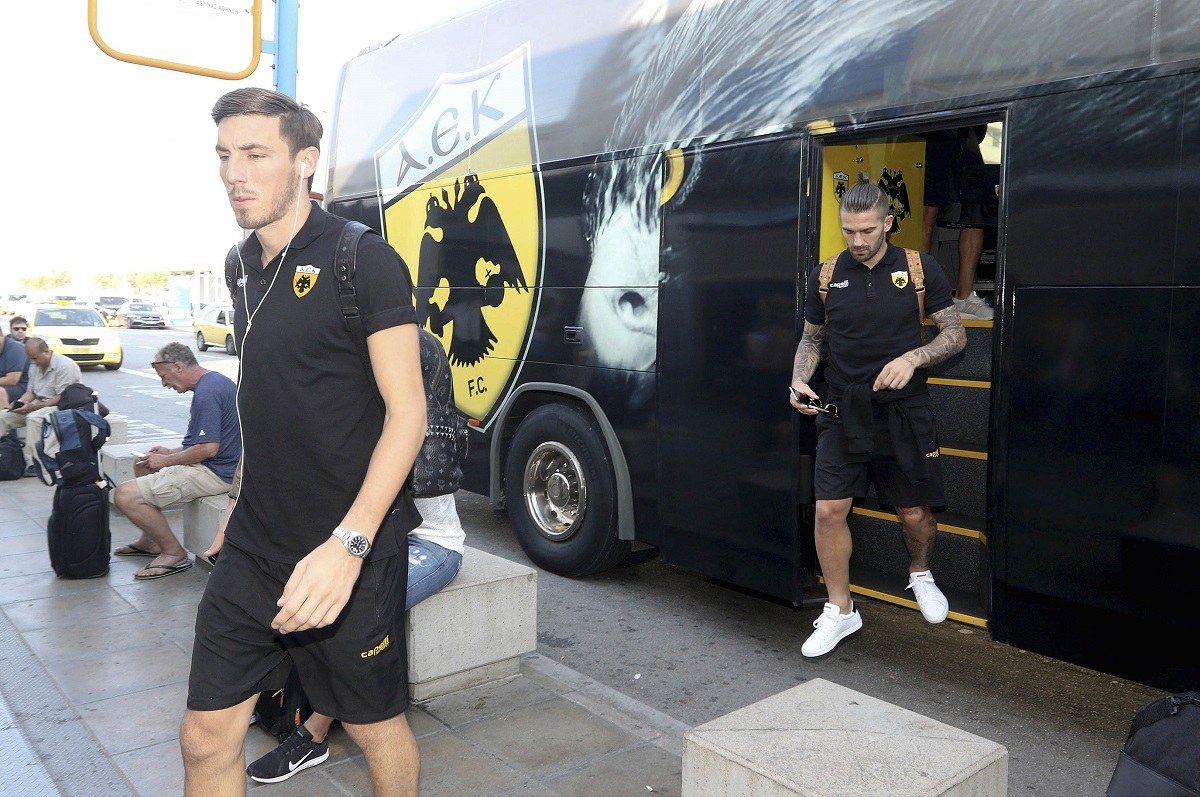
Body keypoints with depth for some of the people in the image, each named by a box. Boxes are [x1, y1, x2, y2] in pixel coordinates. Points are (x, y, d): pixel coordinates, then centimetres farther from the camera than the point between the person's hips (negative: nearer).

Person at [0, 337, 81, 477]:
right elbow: (31, 391, 19)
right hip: (39, 405, 9)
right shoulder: (35, 366, 12)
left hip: (62, 407, -9)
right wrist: (18, 403, -3)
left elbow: (62, 398, -19)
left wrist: (33, 407, -20)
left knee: (33, 418, -34)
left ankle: (32, 464, -33)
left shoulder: (65, 365, -16)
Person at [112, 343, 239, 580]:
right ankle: (150, 541, 30)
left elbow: (208, 448, -26)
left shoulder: (206, 392, -21)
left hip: (215, 472, -11)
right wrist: (170, 452, 14)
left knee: (126, 496, -15)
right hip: (218, 464, 11)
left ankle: (173, 553, -4)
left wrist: (166, 461, -11)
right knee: (143, 464, 29)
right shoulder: (215, 381, 13)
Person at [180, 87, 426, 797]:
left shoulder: (363, 261, -13)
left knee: (377, 727, 12)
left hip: (347, 553, -6)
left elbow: (407, 411, -18)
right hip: (252, 551, 7)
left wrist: (348, 545, -27)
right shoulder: (250, 267, 10)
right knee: (206, 735, 10)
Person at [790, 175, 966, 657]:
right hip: (841, 413, 1)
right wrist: (799, 381, -4)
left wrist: (912, 357, -15)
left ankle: (920, 573, 40)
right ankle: (839, 611, 11)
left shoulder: (920, 269, -1)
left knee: (915, 514, 6)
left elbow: (954, 335, 3)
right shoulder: (825, 276, 4)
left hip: (903, 412, -1)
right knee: (829, 510, -7)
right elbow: (811, 338, 15)